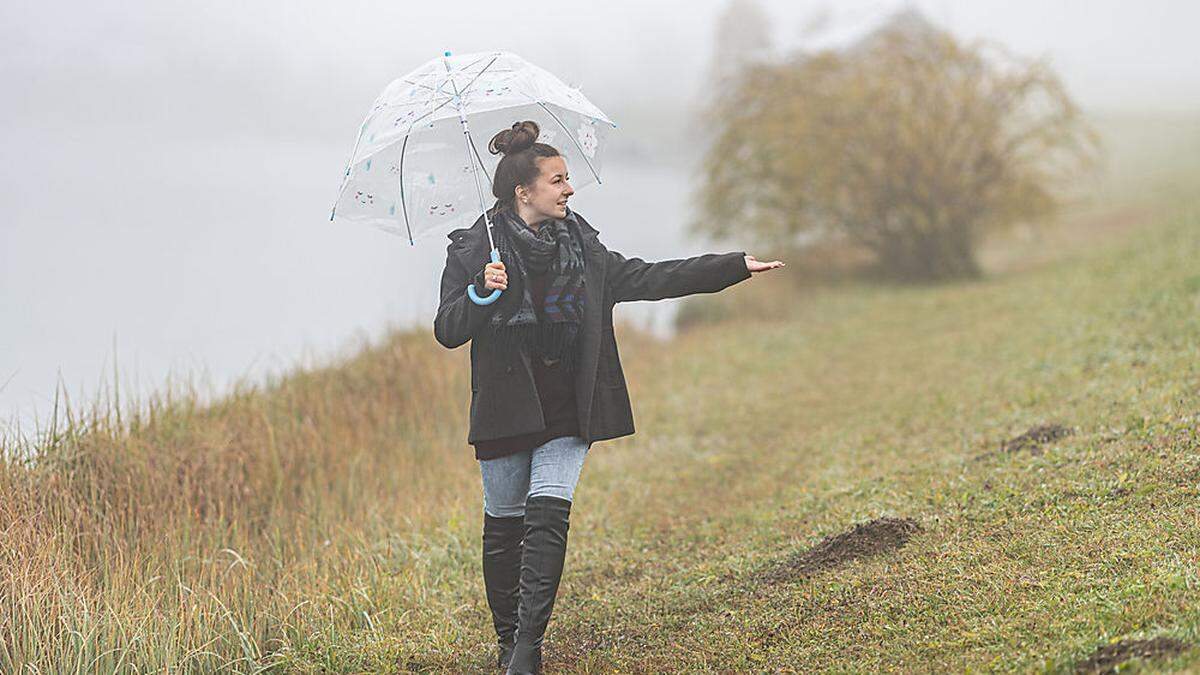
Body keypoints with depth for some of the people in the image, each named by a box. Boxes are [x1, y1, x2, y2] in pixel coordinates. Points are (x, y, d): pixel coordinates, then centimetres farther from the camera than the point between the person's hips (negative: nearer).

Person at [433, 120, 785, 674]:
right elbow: (447, 332, -7)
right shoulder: (473, 250, -3)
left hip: (566, 412, 2)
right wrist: (482, 294, -27)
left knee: (548, 514, -11)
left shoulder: (580, 246, 9)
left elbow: (645, 279, 10)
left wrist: (735, 266, 8)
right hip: (505, 409, -2)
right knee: (505, 523, 5)